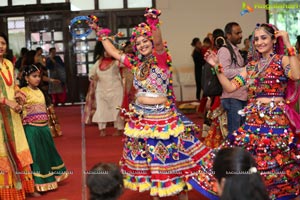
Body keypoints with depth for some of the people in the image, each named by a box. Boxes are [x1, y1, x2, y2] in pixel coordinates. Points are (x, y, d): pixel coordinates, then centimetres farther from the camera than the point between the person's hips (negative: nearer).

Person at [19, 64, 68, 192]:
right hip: (31, 128, -7)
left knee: (48, 152, 15)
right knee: (36, 154, -1)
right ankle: (39, 182, 9)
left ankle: (49, 178, 30)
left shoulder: (39, 91, 12)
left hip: (44, 127, 7)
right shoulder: (23, 92, -10)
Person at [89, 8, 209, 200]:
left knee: (171, 156, 2)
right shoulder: (137, 63, 7)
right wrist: (101, 33, 19)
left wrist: (153, 23, -44)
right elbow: (114, 52, 16)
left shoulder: (161, 59, -8)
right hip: (140, 117, 6)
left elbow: (158, 42, -28)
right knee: (147, 157, 12)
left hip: (162, 116, -5)